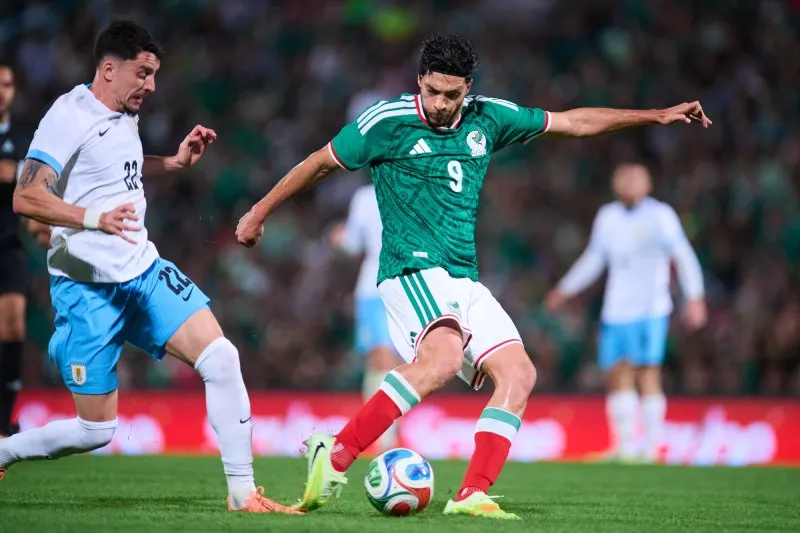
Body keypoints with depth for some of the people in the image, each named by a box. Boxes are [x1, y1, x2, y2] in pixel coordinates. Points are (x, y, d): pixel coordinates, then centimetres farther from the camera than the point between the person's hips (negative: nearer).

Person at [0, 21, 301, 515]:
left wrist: (174, 162, 16)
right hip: (88, 286, -7)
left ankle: (242, 492, -6)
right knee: (96, 430, -3)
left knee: (221, 357, -11)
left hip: (143, 270, 7)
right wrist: (94, 219, -36)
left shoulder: (125, 115, 10)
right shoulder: (70, 116, -14)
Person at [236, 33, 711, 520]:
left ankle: (472, 496, -11)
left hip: (465, 281, 7)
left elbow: (574, 122, 18)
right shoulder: (388, 121, -5)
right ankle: (335, 456, -32)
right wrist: (260, 213, 13)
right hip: (412, 269, -7)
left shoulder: (487, 119, 9)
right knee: (444, 356, -33)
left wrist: (658, 116, 18)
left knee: (519, 374, -8)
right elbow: (320, 164, 7)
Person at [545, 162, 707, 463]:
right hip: (616, 311, 6)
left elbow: (683, 256, -10)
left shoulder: (659, 216, -5)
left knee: (647, 371, -12)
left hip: (650, 310, -6)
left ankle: (651, 446, -7)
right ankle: (625, 445, 13)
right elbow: (594, 259, 25)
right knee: (617, 373, 4)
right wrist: (565, 290, 30)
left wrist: (695, 298, -18)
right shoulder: (607, 217, 13)